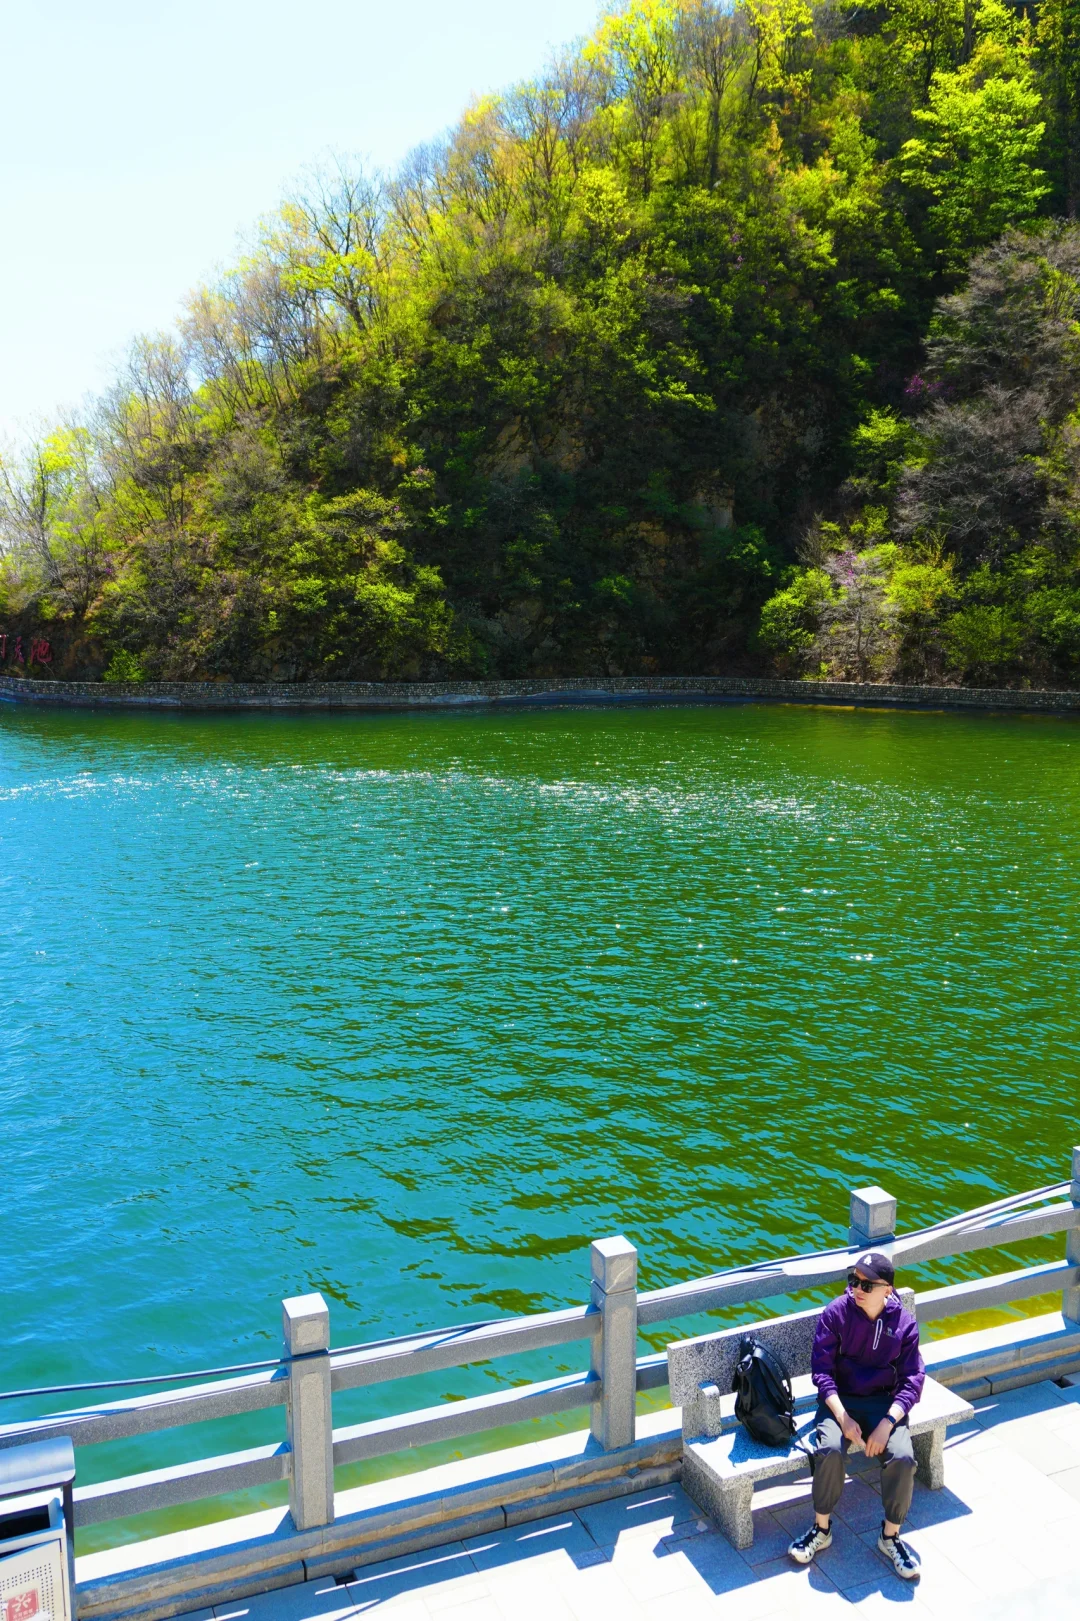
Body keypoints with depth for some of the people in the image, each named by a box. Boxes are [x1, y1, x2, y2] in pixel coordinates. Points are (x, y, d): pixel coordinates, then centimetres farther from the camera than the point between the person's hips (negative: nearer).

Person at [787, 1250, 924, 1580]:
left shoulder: (904, 1324, -7)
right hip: (840, 1400, -1)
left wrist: (886, 1424, -20)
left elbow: (912, 1380, -6)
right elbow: (822, 1369, -9)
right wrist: (843, 1418, -21)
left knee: (903, 1457, -26)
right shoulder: (836, 1313, -10)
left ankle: (891, 1535, -1)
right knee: (830, 1450, -29)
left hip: (884, 1402, 1)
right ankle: (821, 1528, -4)